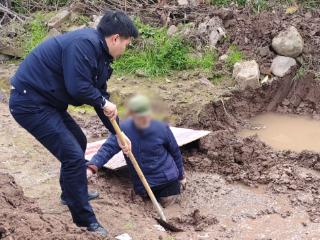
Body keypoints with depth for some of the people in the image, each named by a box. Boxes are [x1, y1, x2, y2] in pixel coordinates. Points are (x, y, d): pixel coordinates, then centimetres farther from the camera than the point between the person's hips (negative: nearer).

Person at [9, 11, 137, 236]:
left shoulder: (100, 54, 10)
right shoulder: (84, 43, -22)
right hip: (30, 103, -11)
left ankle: (72, 193, 46)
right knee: (73, 155, -11)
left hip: (46, 100, 11)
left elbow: (100, 95, 18)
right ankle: (85, 218, 3)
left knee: (78, 142, 25)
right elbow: (77, 87, -29)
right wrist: (103, 102, -11)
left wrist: (118, 132, 19)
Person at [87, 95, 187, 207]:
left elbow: (175, 152, -1)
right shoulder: (123, 129, -17)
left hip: (167, 176, -1)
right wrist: (92, 167, -42)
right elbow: (108, 148, -23)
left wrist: (181, 176, 10)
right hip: (142, 183, 1)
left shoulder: (162, 128, -15)